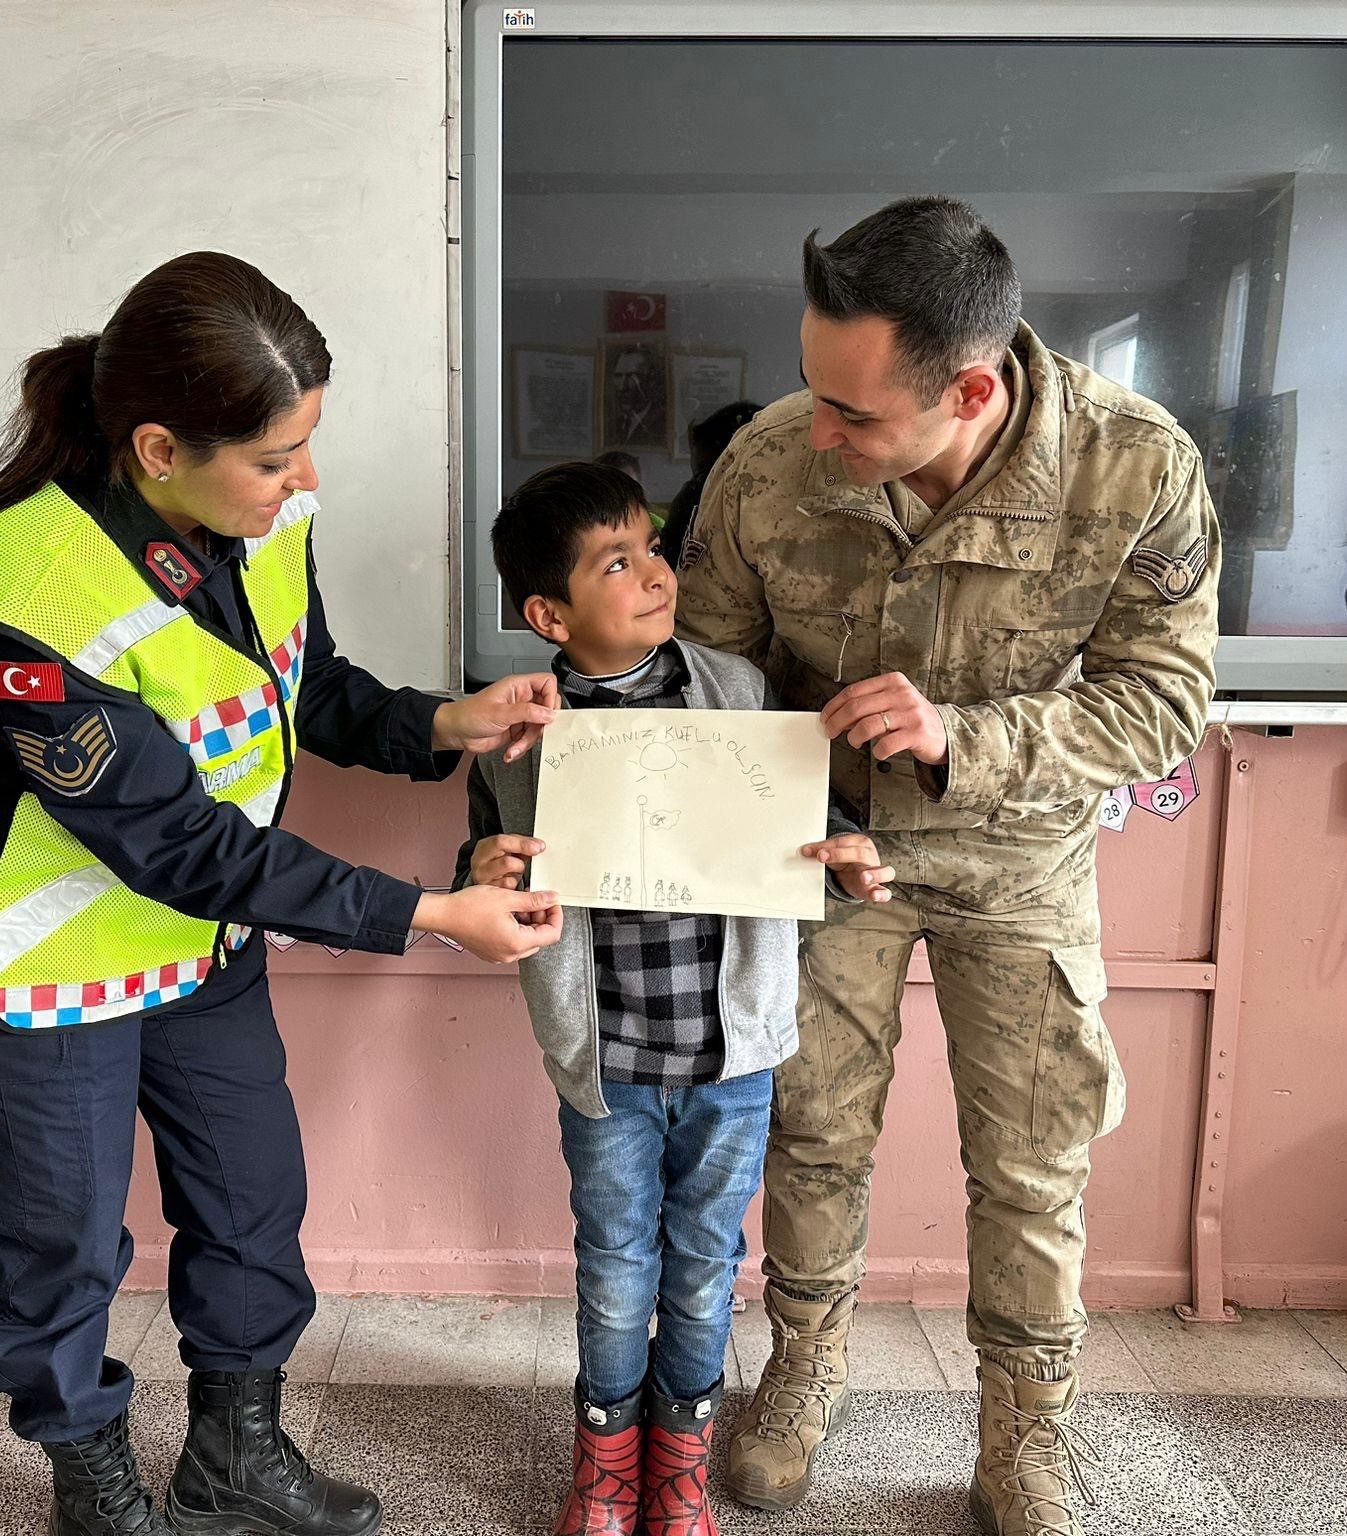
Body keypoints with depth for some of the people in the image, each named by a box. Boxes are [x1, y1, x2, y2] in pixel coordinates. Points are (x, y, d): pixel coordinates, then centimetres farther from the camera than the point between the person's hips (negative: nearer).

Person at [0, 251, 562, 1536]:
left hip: (209, 941, 6)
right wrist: (432, 916, -27)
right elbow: (184, 848, -29)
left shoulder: (262, 512, -14)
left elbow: (306, 689, 3)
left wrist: (444, 726, -15)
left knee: (255, 1197, 18)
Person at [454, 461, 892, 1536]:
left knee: (704, 1264, 19)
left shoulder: (740, 694, -6)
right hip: (604, 1062, -1)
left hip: (731, 1051, 1)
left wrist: (847, 859, -16)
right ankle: (609, 1445, 46)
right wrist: (484, 882, -20)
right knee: (616, 1269, 18)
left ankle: (681, 1446, 46)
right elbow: (491, 885, 2)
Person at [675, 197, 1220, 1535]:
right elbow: (704, 667, -8)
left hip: (1017, 854, 0)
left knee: (1032, 1167, 10)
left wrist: (958, 742, -33)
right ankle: (806, 1368, 41)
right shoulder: (768, 464, -23)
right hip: (827, 835, 1)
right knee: (816, 1132, 13)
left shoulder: (1140, 470, -26)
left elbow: (1163, 699, -18)